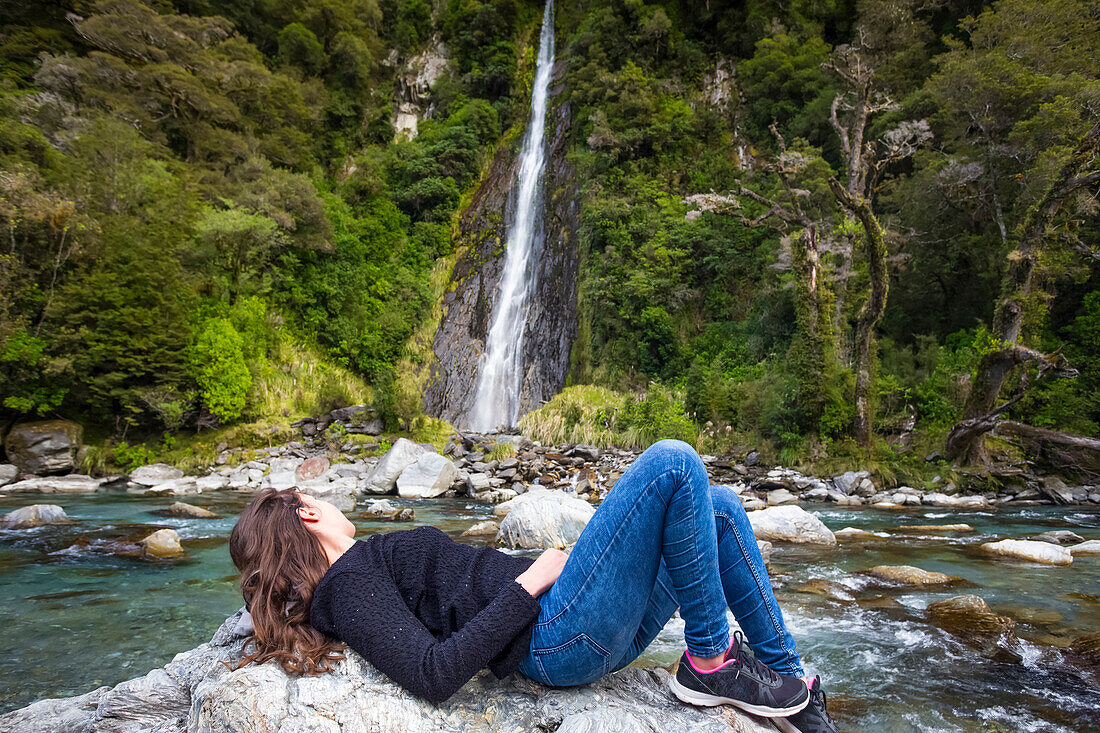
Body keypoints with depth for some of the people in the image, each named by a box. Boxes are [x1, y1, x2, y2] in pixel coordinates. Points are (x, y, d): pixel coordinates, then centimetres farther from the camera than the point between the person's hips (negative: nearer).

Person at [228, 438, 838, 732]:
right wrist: (531, 580, -16)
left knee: (720, 506, 9)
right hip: (561, 637, -10)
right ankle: (711, 662, -5)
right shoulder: (348, 585, -7)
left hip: (583, 633, 10)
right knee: (673, 462, -19)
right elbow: (433, 675, -21)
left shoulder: (361, 571, 22)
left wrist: (544, 564, 15)